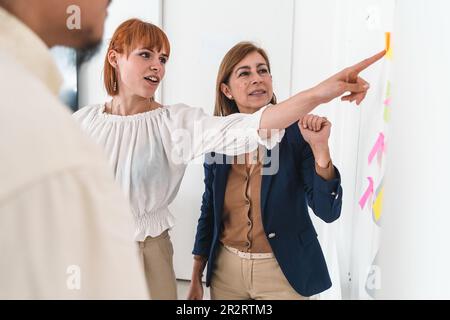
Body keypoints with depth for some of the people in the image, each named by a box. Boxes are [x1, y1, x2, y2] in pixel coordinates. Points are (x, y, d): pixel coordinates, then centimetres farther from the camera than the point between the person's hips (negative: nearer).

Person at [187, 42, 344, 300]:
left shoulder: (297, 133, -14)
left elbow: (328, 212, -18)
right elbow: (209, 210, 5)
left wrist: (320, 147, -31)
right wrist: (196, 279, 9)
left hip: (284, 270, -3)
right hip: (226, 268, 3)